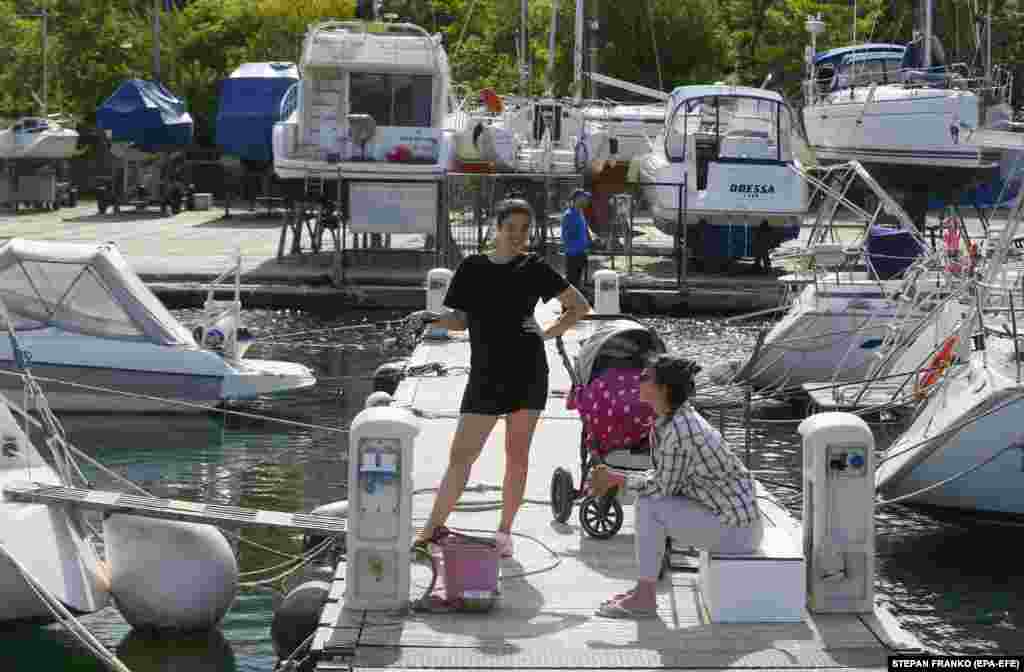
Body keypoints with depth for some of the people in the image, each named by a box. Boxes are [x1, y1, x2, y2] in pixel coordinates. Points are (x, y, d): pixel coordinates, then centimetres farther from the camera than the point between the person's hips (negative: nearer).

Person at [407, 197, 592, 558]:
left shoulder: (534, 268, 4)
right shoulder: (471, 268, 8)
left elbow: (580, 305, 11)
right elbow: (460, 320, 9)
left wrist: (546, 334, 3)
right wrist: (432, 317, -9)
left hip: (526, 369, -1)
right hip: (486, 373, 1)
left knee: (517, 454, 4)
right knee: (461, 453, -2)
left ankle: (504, 531, 14)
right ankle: (431, 530, 5)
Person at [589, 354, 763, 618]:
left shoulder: (679, 431, -24)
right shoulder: (669, 419, 6)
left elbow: (662, 487, -16)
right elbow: (663, 476, 13)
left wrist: (615, 478, -5)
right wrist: (611, 479, 3)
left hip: (734, 529, -9)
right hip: (733, 515, 10)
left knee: (650, 506, -13)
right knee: (646, 495, 10)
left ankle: (644, 598, -4)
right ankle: (644, 588, 13)